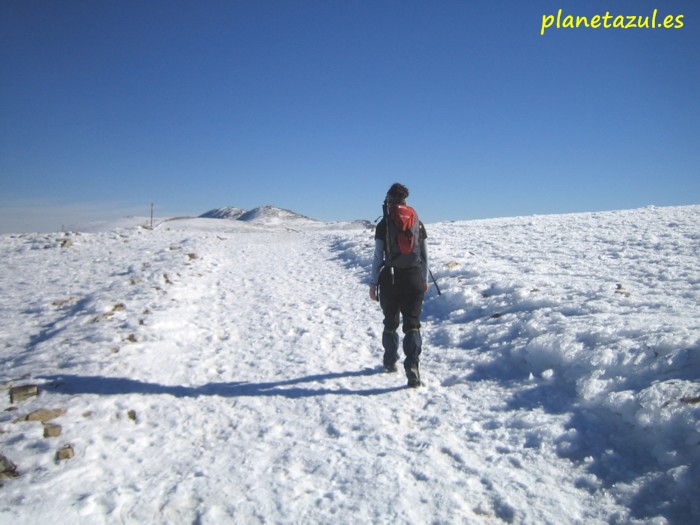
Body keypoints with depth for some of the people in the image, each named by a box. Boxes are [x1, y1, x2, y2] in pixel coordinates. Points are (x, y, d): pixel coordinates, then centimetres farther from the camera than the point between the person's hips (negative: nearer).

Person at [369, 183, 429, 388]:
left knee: (390, 323, 15)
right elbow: (425, 255, 9)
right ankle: (412, 365, -13)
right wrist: (424, 279, 19)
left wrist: (373, 283, 1)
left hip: (390, 279, -1)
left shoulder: (383, 225, -4)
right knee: (412, 324, 2)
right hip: (414, 278, 1)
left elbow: (378, 257, -5)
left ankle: (390, 361, 28)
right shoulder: (418, 223, 4)